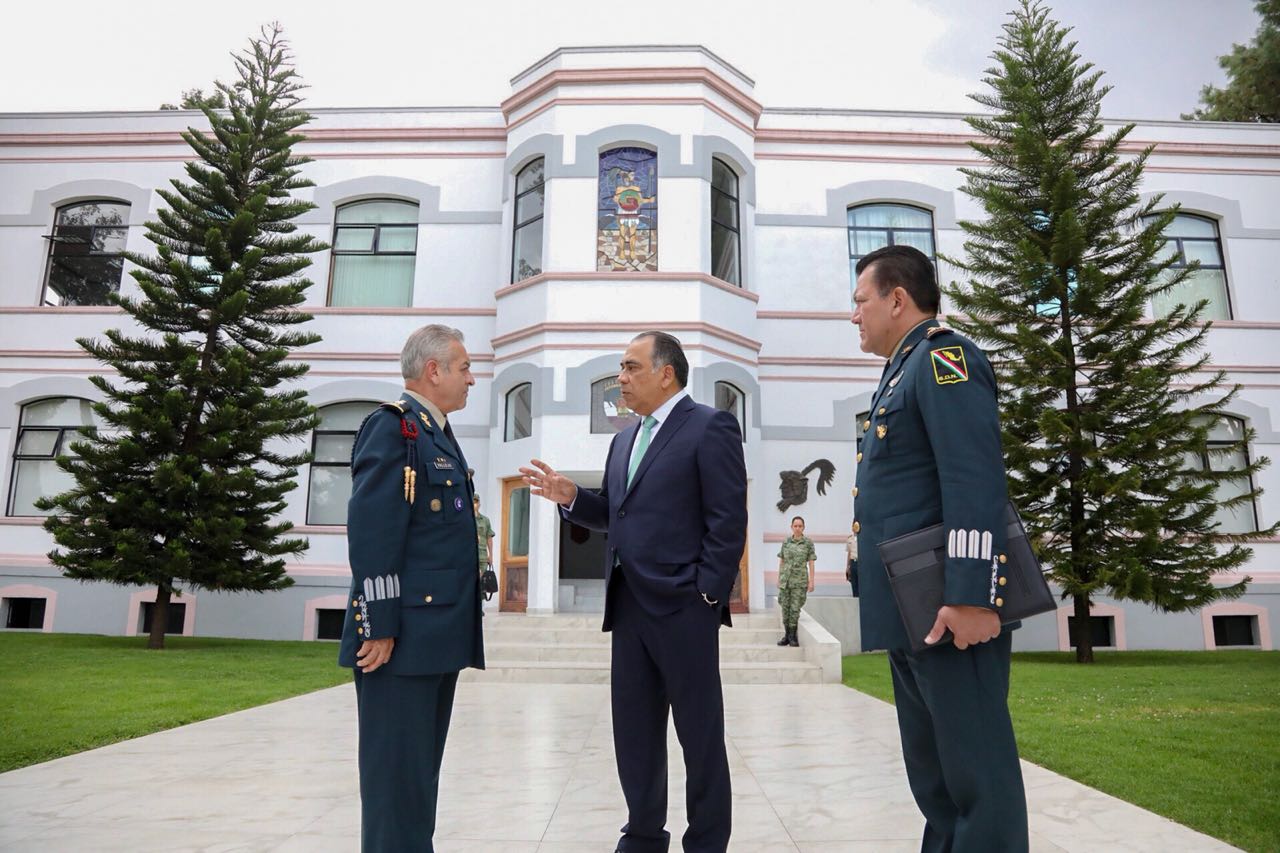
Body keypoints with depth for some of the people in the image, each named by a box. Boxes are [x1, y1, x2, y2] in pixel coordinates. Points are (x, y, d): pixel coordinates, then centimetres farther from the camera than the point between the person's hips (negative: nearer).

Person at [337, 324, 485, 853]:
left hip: (439, 633, 9)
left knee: (422, 768, 17)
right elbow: (371, 533, -18)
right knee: (398, 771, 0)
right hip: (402, 637, -9)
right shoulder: (391, 427, -10)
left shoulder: (439, 434, 18)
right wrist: (379, 626, -20)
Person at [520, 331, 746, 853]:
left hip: (682, 607, -8)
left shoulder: (709, 427, -7)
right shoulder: (624, 440, 18)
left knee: (700, 732, 5)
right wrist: (571, 497, 1)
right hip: (628, 606, 8)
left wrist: (708, 594, -15)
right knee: (633, 728, 15)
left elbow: (728, 520, -12)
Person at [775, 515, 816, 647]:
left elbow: (811, 563, -1)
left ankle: (793, 636, 10)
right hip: (785, 579, 2)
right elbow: (781, 561, 10)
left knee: (795, 608, -2)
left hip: (799, 580, -2)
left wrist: (811, 581, -5)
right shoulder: (786, 541, 5)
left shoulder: (808, 542, -1)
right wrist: (779, 578, 9)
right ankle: (786, 635, 16)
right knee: (785, 607, 5)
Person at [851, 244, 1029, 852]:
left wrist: (970, 597, -26)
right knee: (932, 774, 17)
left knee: (976, 773, -1)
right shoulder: (904, 373, 21)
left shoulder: (944, 359, -9)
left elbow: (975, 483, -20)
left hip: (947, 608, -10)